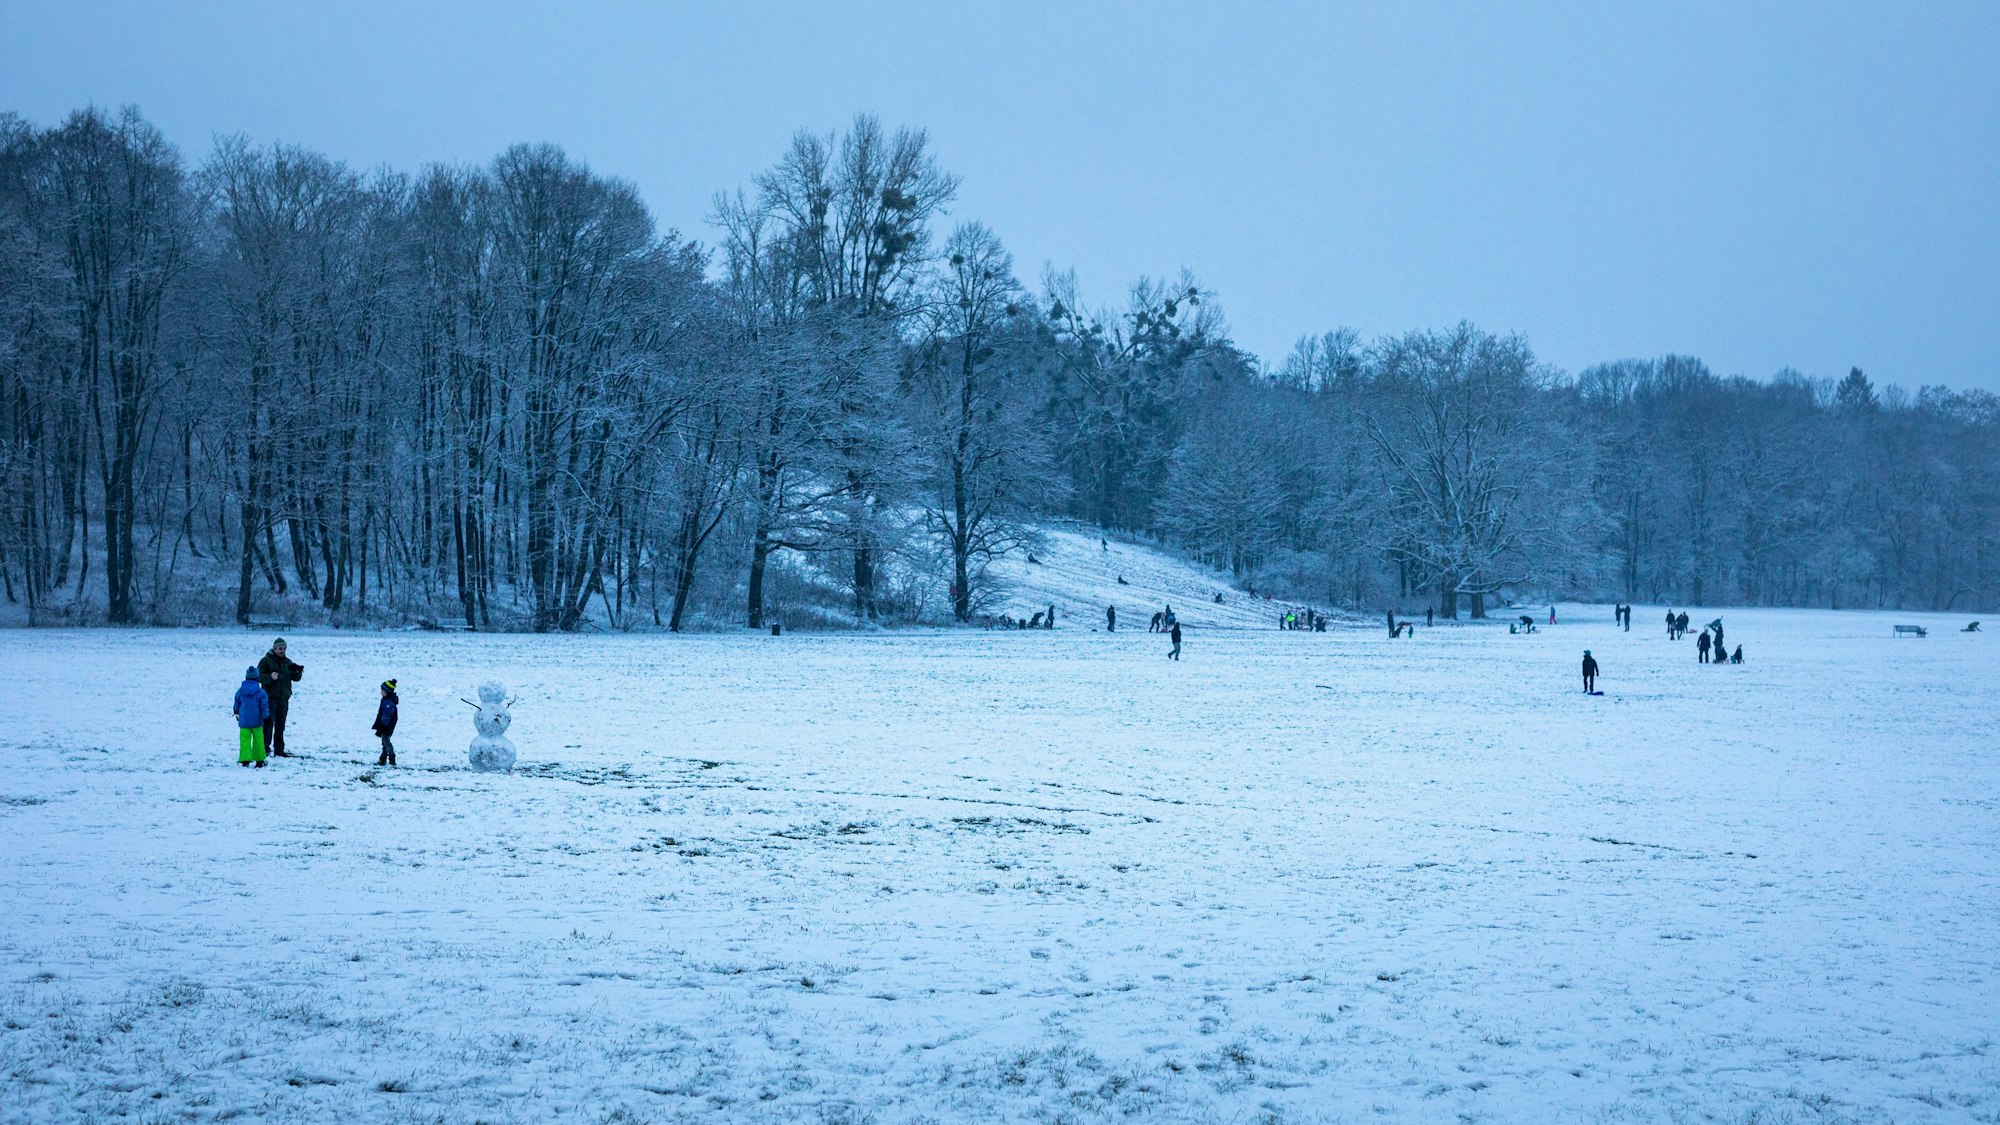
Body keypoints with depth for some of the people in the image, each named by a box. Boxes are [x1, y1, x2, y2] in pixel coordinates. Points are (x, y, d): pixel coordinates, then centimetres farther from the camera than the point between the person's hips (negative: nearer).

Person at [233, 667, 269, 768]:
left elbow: (236, 705, 14)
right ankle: (259, 760, 14)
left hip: (244, 722, 1)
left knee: (245, 741, 3)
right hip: (257, 722, -1)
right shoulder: (260, 692, -9)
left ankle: (245, 759, -6)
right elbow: (265, 706, -10)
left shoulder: (240, 691, -1)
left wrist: (235, 712, 34)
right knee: (258, 741, 8)